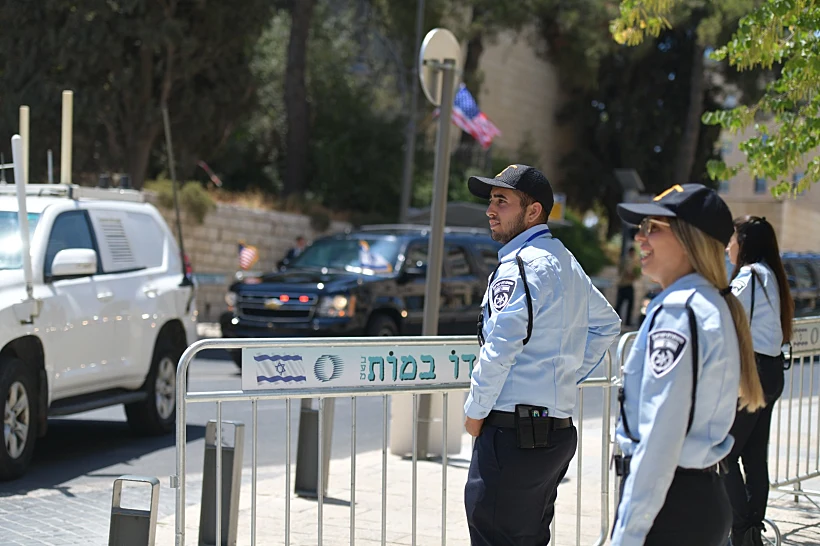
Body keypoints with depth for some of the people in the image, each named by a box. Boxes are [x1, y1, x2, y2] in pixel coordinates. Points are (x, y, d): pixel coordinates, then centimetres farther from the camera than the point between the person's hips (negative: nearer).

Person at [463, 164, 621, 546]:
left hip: (513, 432, -10)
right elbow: (607, 324, 30)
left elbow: (500, 348, -18)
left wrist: (475, 411, -7)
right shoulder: (565, 263, 17)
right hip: (558, 428, 10)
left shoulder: (520, 265, -12)